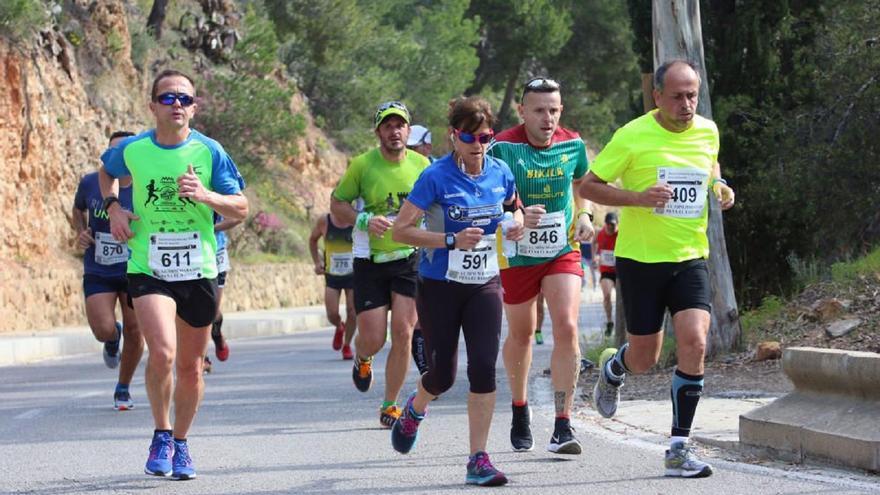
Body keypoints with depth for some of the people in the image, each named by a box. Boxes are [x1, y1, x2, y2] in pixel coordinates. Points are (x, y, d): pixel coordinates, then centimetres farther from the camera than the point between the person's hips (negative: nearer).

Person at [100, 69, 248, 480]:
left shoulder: (210, 152, -4)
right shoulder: (132, 150, -3)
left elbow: (241, 209, -1)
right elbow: (106, 171, 21)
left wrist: (205, 196, -20)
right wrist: (113, 207, 3)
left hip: (199, 272, 2)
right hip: (148, 271, -2)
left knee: (191, 366, 11)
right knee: (163, 353, -21)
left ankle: (180, 444, 30)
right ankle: (161, 435, 0)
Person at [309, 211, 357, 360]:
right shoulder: (324, 221, -6)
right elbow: (312, 240, 12)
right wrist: (317, 262, 2)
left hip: (353, 275, -1)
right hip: (332, 275, 1)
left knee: (352, 313, -2)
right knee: (332, 314, -7)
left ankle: (346, 346, 18)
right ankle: (339, 328, 29)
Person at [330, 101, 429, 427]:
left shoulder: (421, 164, 0)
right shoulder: (363, 165, -8)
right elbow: (337, 204, -1)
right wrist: (364, 221, -18)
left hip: (410, 259, 2)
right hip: (371, 262, -2)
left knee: (403, 333, -5)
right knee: (373, 340, -3)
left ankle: (390, 406, 9)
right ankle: (362, 358, 36)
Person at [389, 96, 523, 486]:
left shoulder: (500, 173, -1)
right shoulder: (436, 177, -15)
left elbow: (512, 206, 21)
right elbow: (400, 231, -16)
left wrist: (516, 224, -3)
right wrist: (451, 240, -26)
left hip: (485, 285, 3)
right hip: (439, 287, -3)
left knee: (484, 366, -12)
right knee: (443, 374, 3)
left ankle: (478, 459, -7)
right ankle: (414, 409, 40)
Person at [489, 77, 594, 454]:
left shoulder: (572, 144, -3)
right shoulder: (503, 148, -16)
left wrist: (584, 216, 0)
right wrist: (517, 217, -35)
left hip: (563, 252, 2)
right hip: (517, 254, -2)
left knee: (567, 328, -14)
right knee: (521, 334, 13)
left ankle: (562, 426, -13)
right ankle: (520, 408, 40)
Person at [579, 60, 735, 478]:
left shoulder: (708, 131, 3)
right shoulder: (633, 136, -11)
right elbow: (588, 187, -6)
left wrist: (719, 187, 2)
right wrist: (638, 197, -22)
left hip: (690, 258, 3)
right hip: (640, 257, -3)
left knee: (694, 342, -17)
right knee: (644, 358, 6)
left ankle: (679, 448, -9)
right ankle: (612, 368, 46)